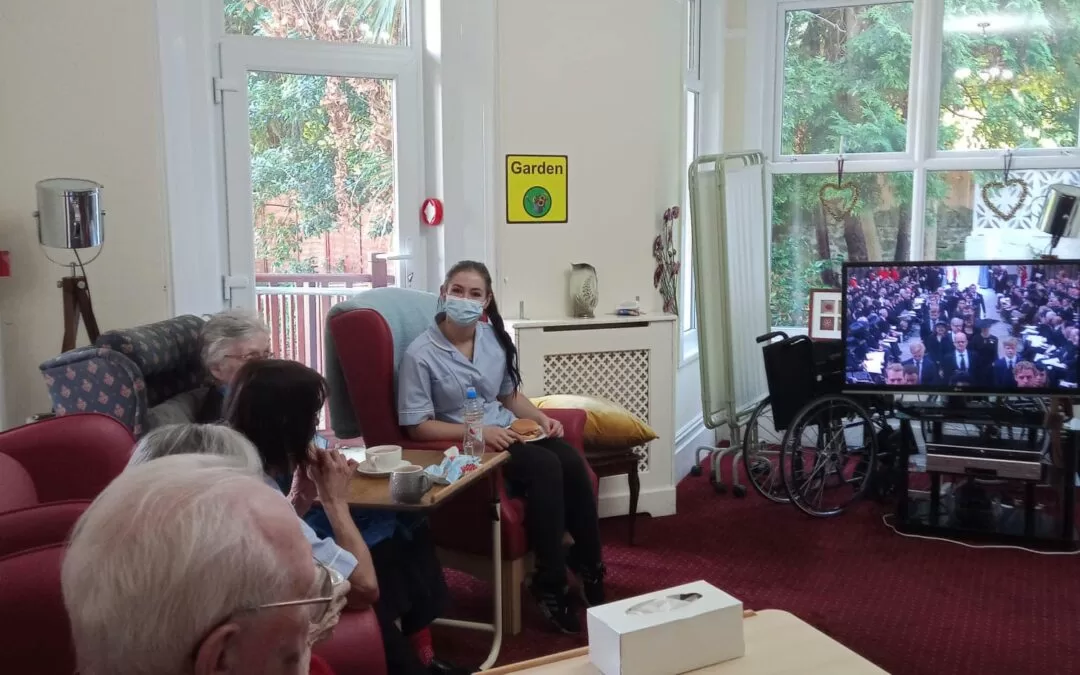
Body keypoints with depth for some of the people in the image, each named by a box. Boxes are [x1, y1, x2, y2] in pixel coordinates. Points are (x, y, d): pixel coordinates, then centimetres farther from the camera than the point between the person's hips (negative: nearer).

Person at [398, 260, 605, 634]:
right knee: (545, 466, -30)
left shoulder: (494, 338, 6)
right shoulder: (420, 355, -12)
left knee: (571, 459, -23)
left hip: (506, 431, 6)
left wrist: (541, 417, -2)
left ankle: (589, 565, -7)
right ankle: (550, 584, -18)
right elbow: (417, 426, -14)